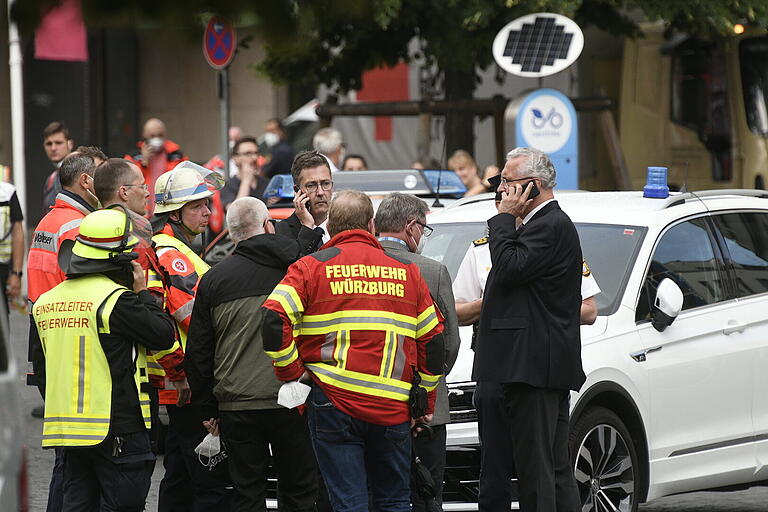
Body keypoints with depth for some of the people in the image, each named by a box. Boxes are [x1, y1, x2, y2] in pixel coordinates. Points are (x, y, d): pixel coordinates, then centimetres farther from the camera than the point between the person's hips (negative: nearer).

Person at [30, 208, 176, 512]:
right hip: (118, 427, -7)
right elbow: (164, 335, -8)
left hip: (65, 428, 7)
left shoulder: (45, 302, 11)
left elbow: (41, 369, 17)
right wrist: (142, 293, 3)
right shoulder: (116, 298, -14)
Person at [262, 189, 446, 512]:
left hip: (334, 405, -2)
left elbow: (274, 320, -13)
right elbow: (432, 339, 12)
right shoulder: (406, 271, 10)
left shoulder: (310, 267, 1)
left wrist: (290, 372, -1)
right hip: (394, 409, 2)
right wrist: (425, 400, 21)